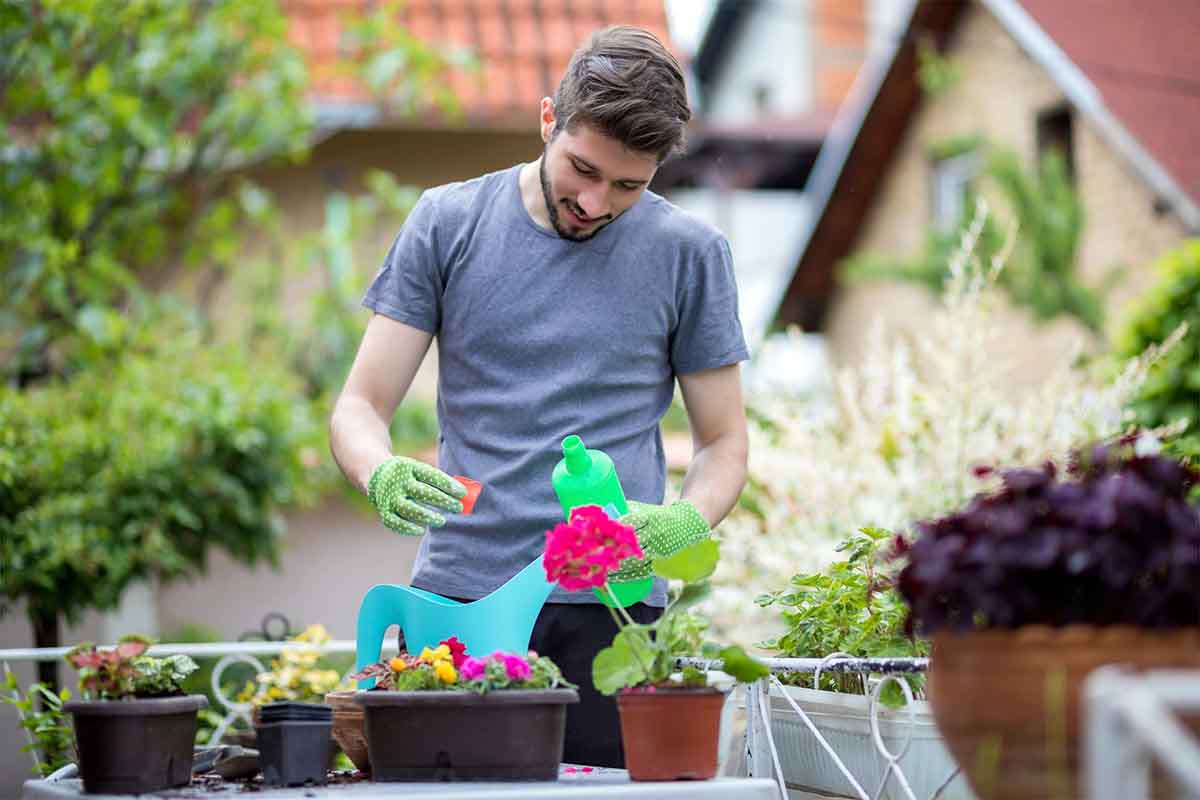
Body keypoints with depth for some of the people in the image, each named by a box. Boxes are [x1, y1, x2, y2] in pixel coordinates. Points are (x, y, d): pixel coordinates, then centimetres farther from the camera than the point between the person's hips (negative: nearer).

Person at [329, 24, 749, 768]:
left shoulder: (689, 253, 6)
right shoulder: (447, 223, 7)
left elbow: (724, 442, 11)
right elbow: (360, 407, 6)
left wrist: (685, 522, -12)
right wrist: (381, 475, -19)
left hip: (610, 604, -1)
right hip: (456, 592, 1)